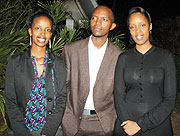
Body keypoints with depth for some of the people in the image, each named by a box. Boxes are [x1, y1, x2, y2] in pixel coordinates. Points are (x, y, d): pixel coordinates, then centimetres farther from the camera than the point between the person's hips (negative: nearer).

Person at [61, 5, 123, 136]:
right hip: (73, 121, 1)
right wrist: (64, 117, -1)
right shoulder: (70, 49, -2)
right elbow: (64, 85, 2)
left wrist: (117, 119, 1)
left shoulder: (119, 55, -2)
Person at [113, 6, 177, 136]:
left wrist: (140, 124, -12)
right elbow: (119, 95, -2)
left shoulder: (165, 56, -3)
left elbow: (170, 99, -7)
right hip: (127, 122, 1)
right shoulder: (124, 58, 2)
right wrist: (129, 124, -15)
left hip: (158, 124, -1)